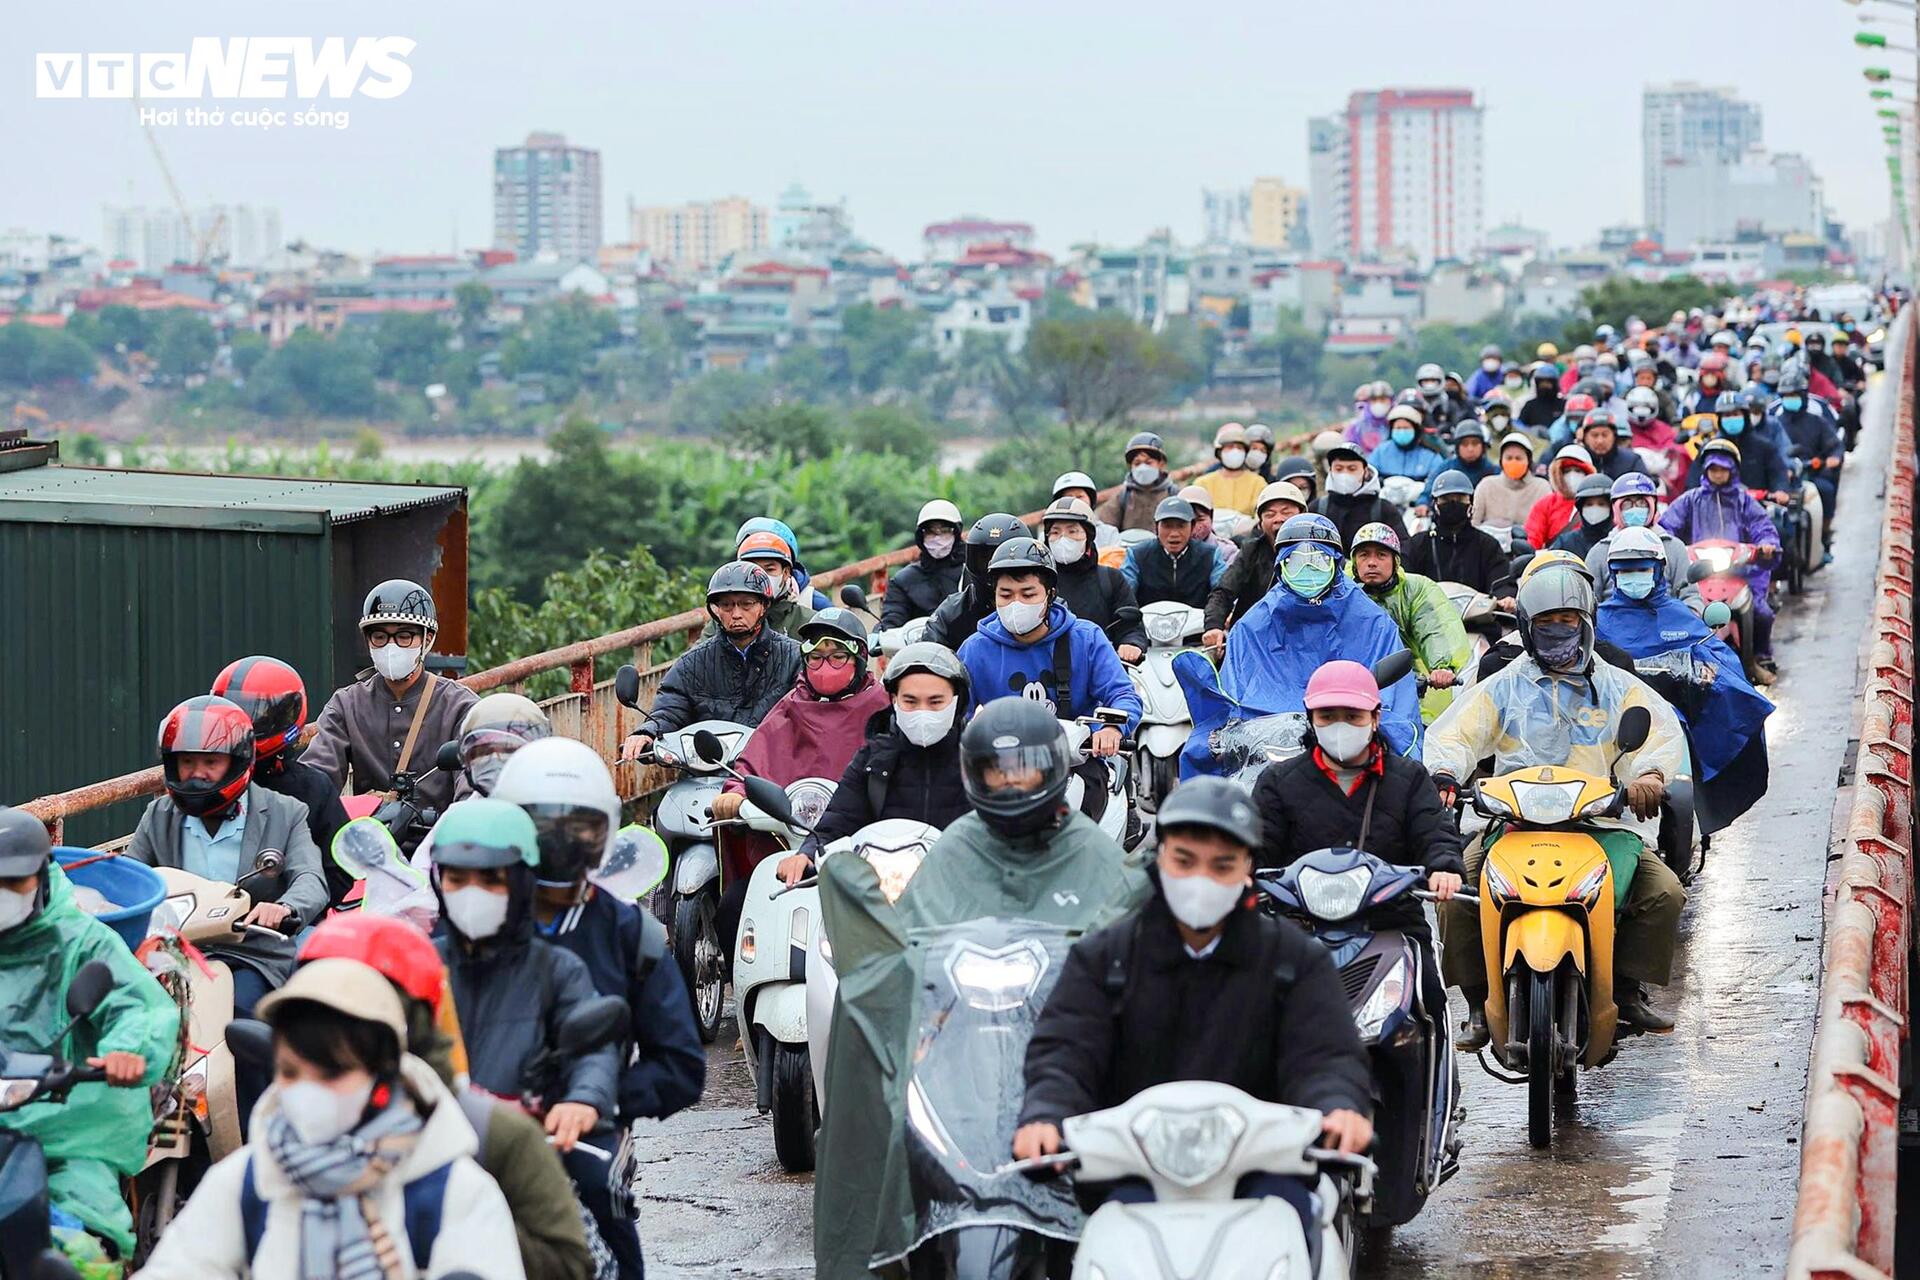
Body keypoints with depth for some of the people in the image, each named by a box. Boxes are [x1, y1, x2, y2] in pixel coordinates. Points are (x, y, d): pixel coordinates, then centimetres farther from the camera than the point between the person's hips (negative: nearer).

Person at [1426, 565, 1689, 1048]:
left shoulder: (1617, 687, 15)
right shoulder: (1502, 687, 15)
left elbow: (1663, 731, 1)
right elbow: (1452, 732, 2)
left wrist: (1650, 773, -23)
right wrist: (1443, 774, -21)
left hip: (1599, 823, 1)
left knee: (1664, 892, -20)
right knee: (1455, 891, -24)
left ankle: (1628, 989, -1)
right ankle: (1480, 1004, -11)